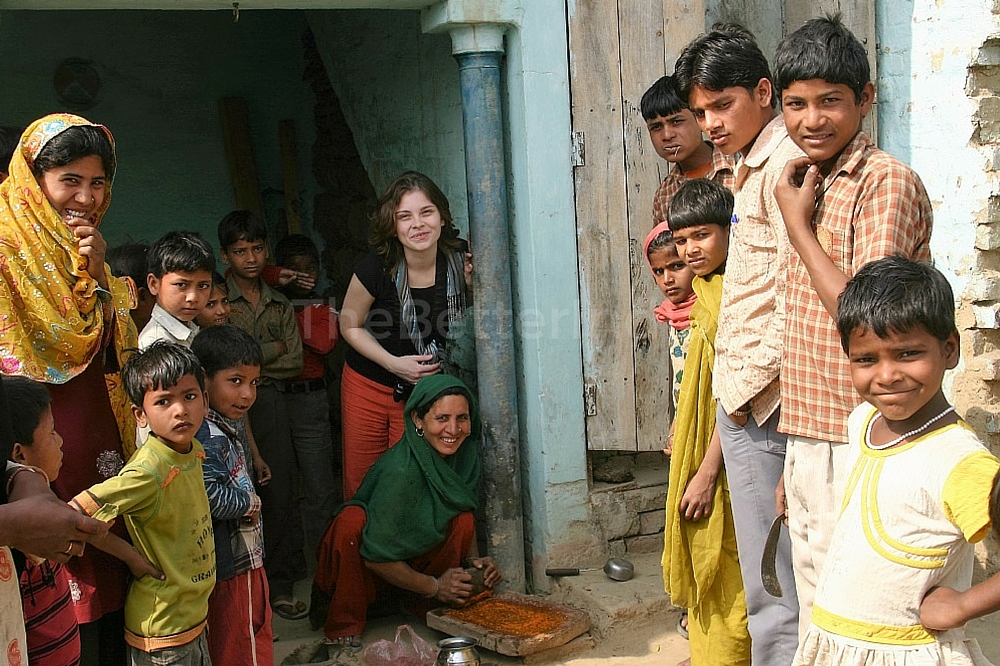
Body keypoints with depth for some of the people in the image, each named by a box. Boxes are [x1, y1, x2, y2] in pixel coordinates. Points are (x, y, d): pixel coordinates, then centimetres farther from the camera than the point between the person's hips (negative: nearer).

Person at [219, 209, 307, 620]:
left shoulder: (280, 305, 17)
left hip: (272, 402, 4)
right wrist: (272, 348, -2)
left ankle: (280, 586, 11)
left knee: (280, 493, 1)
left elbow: (294, 362, 10)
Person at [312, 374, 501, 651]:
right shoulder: (400, 470, -31)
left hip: (415, 557, 5)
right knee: (351, 520, -36)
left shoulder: (464, 454, -10)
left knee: (462, 521, -20)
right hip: (367, 569, -5)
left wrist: (474, 560, -13)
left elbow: (465, 519, 6)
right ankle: (343, 628, -15)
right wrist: (434, 586, -19)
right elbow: (374, 555, -27)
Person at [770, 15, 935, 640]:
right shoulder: (811, 186, 13)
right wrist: (794, 466, 16)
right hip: (808, 445, 8)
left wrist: (798, 225, -12)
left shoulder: (889, 182, -13)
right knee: (816, 618, 18)